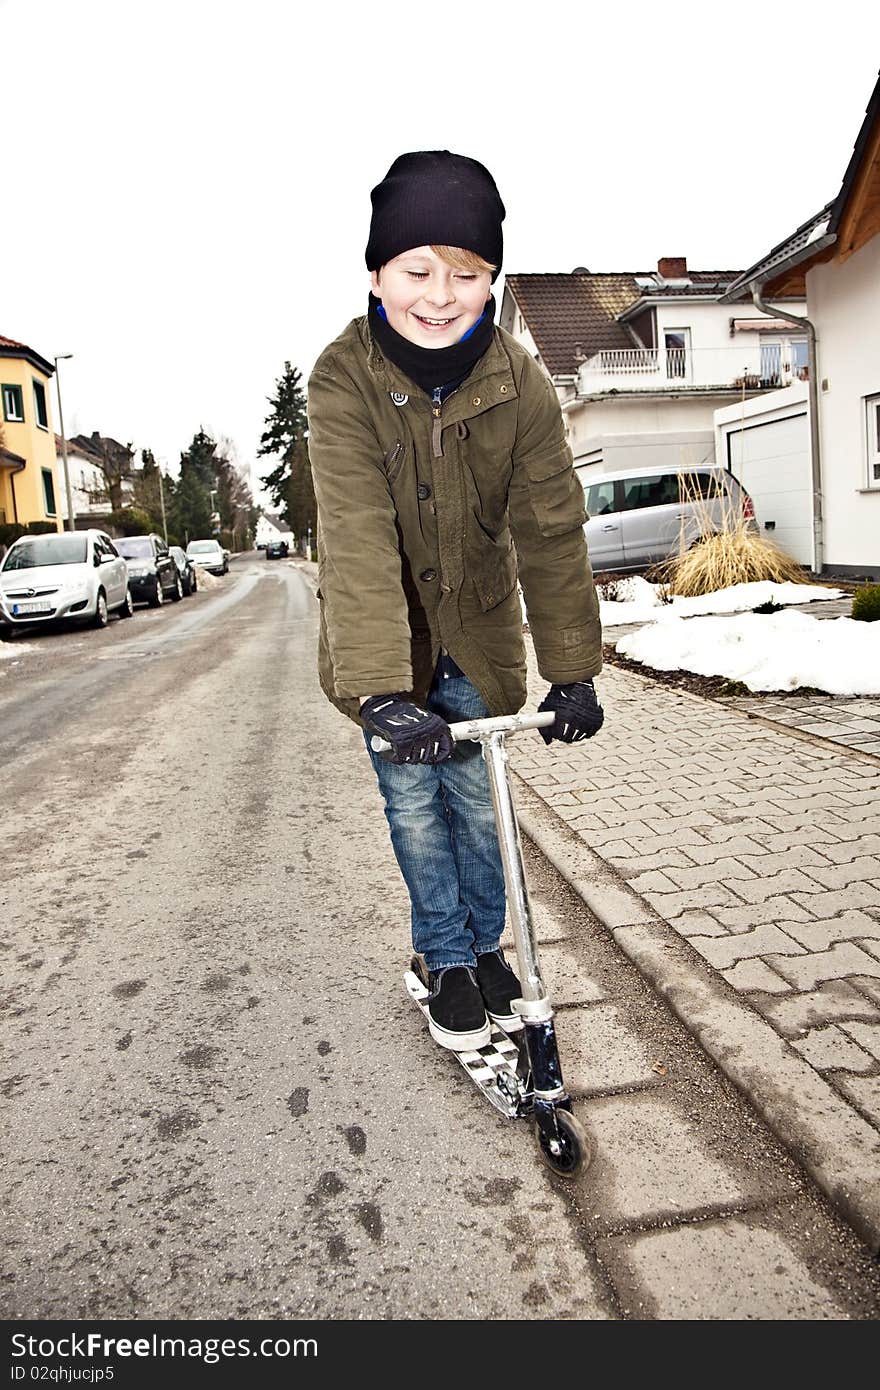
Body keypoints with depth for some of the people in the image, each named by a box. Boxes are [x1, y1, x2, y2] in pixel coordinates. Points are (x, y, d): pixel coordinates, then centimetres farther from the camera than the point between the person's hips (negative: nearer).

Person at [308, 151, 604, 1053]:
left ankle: (485, 944, 33)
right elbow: (356, 535, -34)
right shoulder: (344, 378, -23)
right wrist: (380, 689, -42)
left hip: (478, 627, 2)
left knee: (480, 800, 9)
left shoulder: (520, 384, -15)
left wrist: (572, 668, -20)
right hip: (385, 635, -2)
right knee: (416, 805, 3)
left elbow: (550, 529, -15)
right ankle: (448, 960, 26)